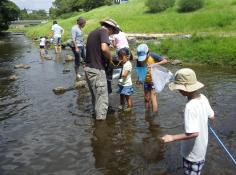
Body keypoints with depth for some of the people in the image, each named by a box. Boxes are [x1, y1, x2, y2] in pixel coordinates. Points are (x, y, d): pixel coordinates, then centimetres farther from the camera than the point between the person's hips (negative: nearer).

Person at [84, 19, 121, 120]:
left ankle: (97, 115, 32)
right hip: (97, 70, -9)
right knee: (102, 98, -1)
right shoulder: (103, 32, -9)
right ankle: (101, 118, 4)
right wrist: (110, 58, -9)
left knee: (95, 96, 20)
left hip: (88, 68, 9)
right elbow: (104, 48, -27)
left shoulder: (93, 32, 19)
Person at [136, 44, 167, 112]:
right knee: (146, 99, 13)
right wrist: (139, 80, -13)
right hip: (146, 81, 5)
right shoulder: (139, 60, -6)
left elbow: (165, 60, -19)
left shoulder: (152, 56, -17)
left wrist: (155, 64, -31)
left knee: (153, 98, -9)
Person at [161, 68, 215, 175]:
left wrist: (172, 138, -28)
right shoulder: (203, 98, -10)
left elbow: (193, 133, -34)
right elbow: (212, 116, 5)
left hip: (193, 152, -7)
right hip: (201, 148, 7)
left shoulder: (190, 107, -34)